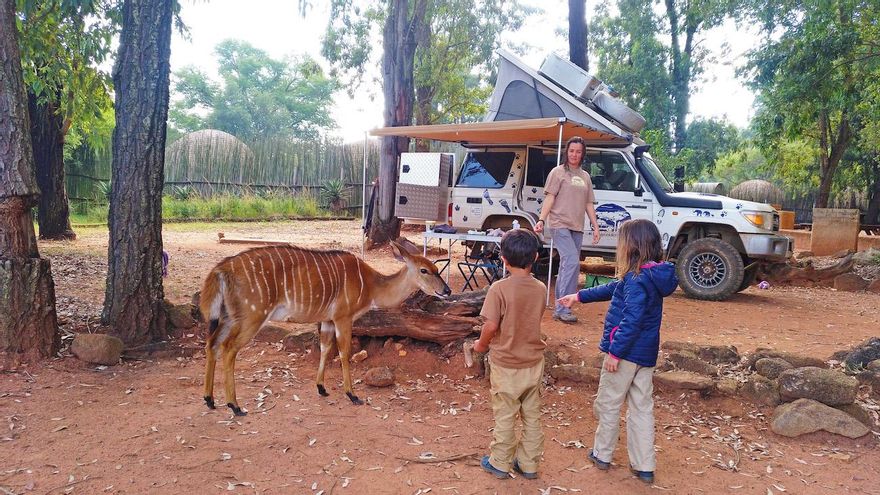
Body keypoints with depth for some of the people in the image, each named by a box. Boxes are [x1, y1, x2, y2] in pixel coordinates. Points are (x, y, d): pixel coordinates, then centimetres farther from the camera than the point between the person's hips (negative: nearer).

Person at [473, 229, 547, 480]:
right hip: (534, 363, 4)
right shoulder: (540, 289, -6)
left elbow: (491, 325, -22)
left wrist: (481, 344, -3)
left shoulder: (499, 289, -21)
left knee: (505, 417, 12)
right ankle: (529, 464, 29)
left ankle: (500, 463, 27)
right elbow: (533, 318, 5)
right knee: (532, 417, 16)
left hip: (505, 364, -4)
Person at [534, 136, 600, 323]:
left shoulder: (585, 176, 18)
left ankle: (560, 310, 14)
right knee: (572, 262, -19)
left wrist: (595, 226, 12)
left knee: (567, 266, 8)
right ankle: (563, 309, -15)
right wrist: (541, 219, -18)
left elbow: (588, 204, 19)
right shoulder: (558, 172, 1)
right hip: (560, 224, -6)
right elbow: (549, 198, -6)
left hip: (577, 227, 6)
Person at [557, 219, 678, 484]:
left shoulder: (637, 278, -21)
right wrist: (579, 296, 26)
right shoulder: (652, 275, 8)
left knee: (608, 403, 10)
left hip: (626, 351, -8)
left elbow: (632, 320, -27)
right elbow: (613, 289, 19)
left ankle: (602, 454, 25)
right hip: (647, 353, 8)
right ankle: (644, 466, 20)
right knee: (642, 408, 13)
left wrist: (615, 352, -22)